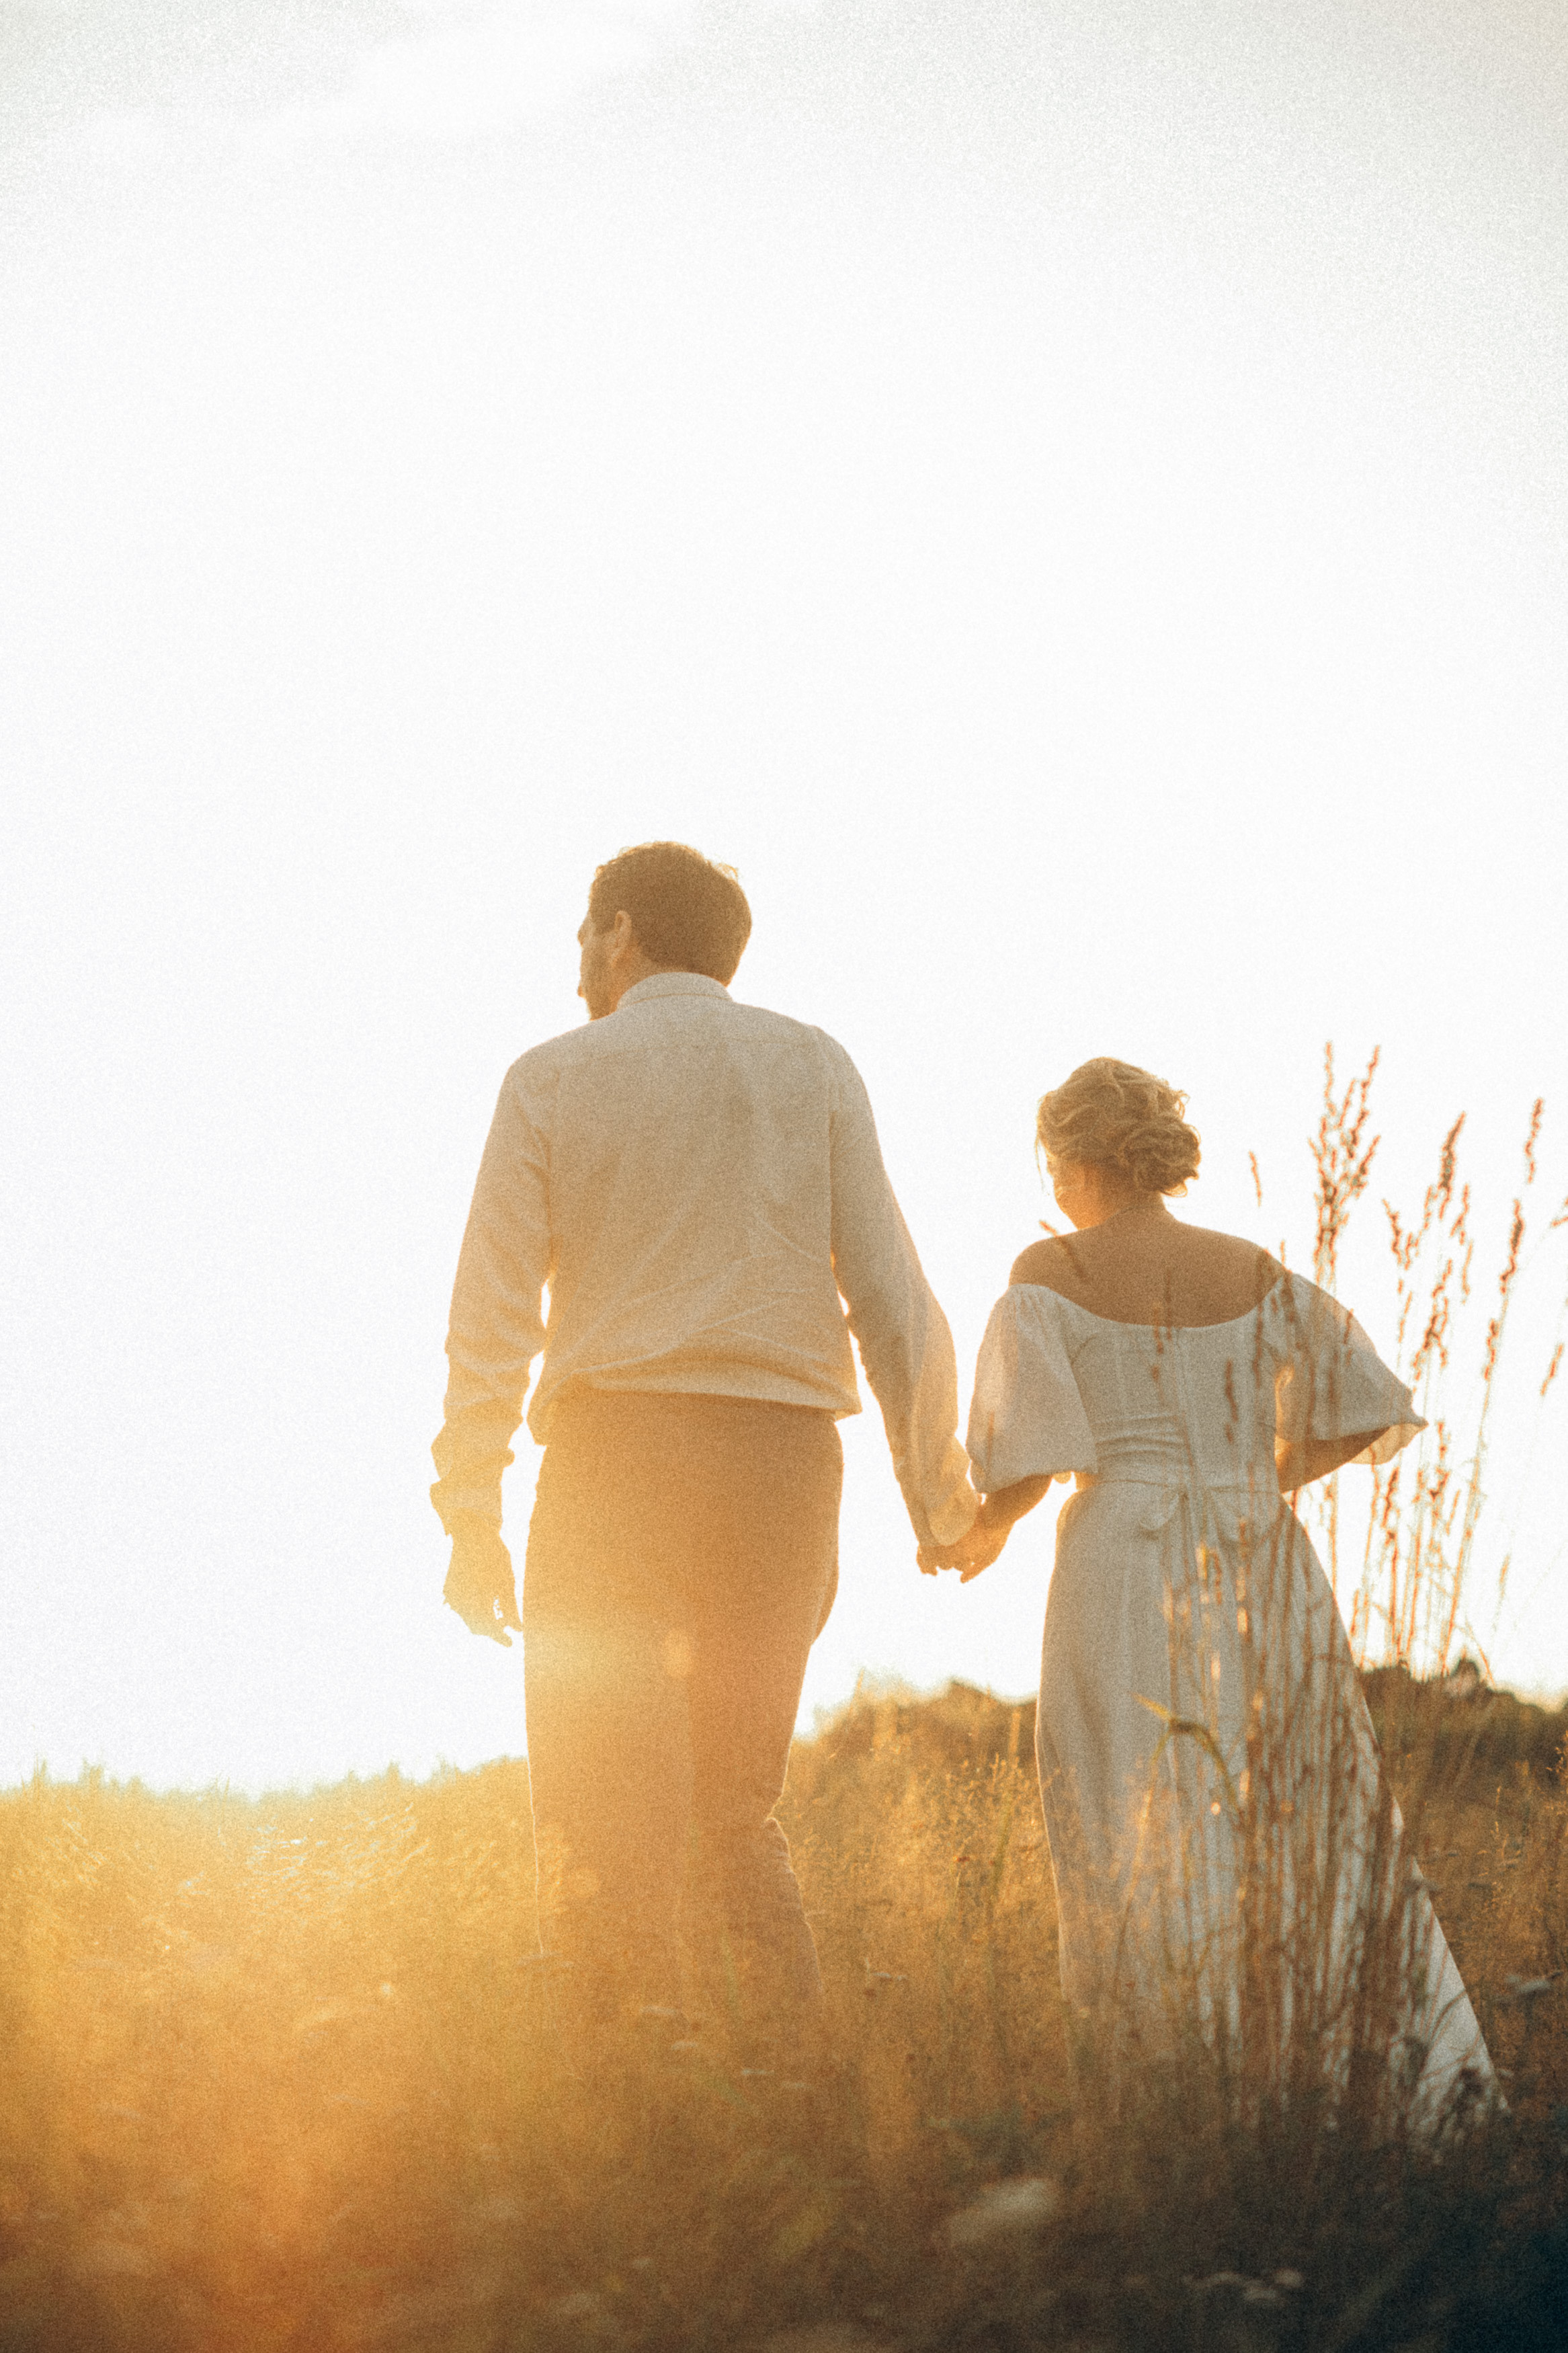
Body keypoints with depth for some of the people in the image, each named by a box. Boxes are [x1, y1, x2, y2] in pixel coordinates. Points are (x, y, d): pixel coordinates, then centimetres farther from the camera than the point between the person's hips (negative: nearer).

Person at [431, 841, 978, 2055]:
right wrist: (934, 1480, 7)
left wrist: (472, 1514, 2)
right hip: (781, 1455, 2)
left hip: (614, 1458, -2)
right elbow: (890, 1289, 1)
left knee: (601, 1816, 2)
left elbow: (493, 1312, -1)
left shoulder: (552, 1079, 4)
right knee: (734, 1807, 14)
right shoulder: (811, 1067, 7)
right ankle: (791, 2051, 1)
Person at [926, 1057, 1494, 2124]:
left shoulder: (1049, 1276, -2)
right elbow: (1366, 1405, 5)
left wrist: (987, 1534, 8)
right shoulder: (1253, 1273, 7)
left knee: (1141, 1843, 4)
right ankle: (1432, 2063, -2)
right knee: (1314, 1830, 8)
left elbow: (1033, 1448, -11)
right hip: (1260, 1566, 3)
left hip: (1123, 1568, -3)